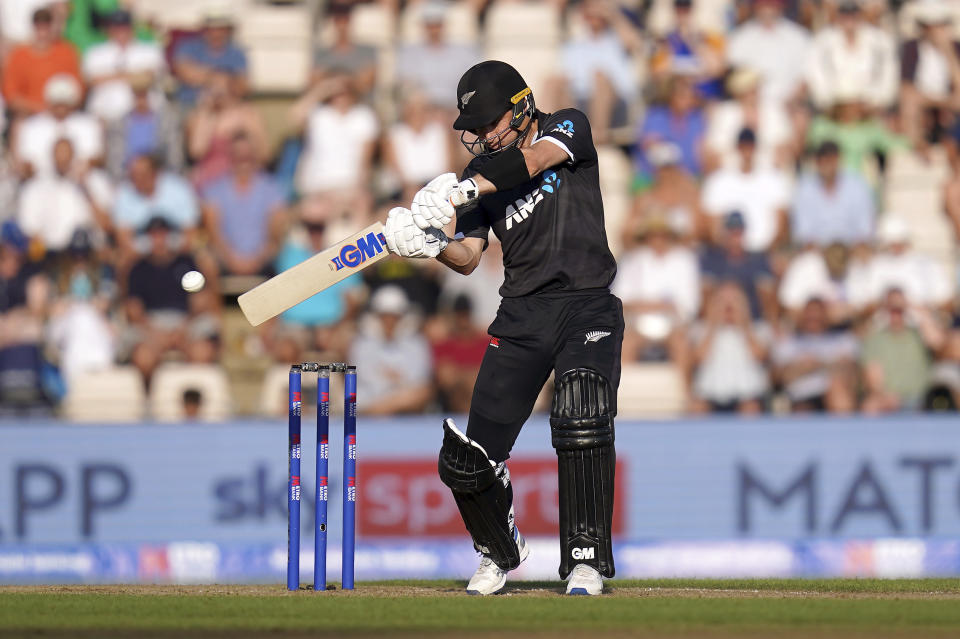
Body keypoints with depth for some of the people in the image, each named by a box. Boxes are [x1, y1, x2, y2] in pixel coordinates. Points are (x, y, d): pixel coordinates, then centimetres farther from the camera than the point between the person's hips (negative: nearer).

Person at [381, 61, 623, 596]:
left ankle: (587, 560, -19)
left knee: (582, 422, -28)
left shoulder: (568, 129, -2)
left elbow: (535, 159, -25)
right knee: (468, 458, -4)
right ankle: (501, 551, 24)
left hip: (587, 309, -4)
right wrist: (433, 246, -22)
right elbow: (469, 257, 1)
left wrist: (462, 190, -37)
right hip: (523, 316, 4)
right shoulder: (483, 172, 10)